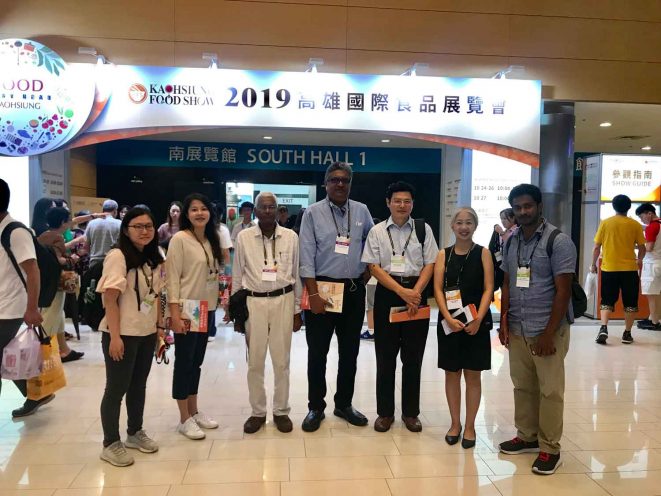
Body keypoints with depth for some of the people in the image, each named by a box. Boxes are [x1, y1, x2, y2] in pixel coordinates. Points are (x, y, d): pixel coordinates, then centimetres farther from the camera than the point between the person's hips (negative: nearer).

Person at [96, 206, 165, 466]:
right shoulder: (117, 256, -14)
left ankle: (135, 433, 33)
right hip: (122, 334, -7)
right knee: (117, 388, 5)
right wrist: (115, 336, -19)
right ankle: (110, 444, 18)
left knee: (139, 384, 17)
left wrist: (160, 325, 11)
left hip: (147, 333, 7)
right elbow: (110, 300, -17)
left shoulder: (154, 258, 7)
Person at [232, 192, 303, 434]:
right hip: (254, 302, 0)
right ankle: (257, 412, 24)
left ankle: (281, 411, 24)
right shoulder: (243, 237, -1)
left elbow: (296, 275, 6)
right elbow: (237, 276, 5)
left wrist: (297, 310, 7)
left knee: (282, 360, 8)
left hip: (283, 300, 0)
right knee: (255, 361, 8)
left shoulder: (291, 237, 0)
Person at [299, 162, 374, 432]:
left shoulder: (361, 211, 5)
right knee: (317, 352, 5)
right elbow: (307, 257, -9)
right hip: (322, 288, -3)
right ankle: (316, 407, 20)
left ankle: (344, 404, 28)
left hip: (354, 291, 4)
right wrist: (314, 294, -15)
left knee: (350, 351, 13)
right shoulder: (313, 213, -5)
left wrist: (366, 276, 8)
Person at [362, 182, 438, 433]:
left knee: (413, 357, 8)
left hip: (417, 294, 1)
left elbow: (429, 264, 1)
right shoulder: (377, 231, 2)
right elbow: (374, 267, -4)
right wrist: (402, 291, -14)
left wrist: (415, 293, -13)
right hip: (387, 293, 0)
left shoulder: (423, 229, 5)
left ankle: (411, 412, 23)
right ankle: (385, 412, 20)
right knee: (385, 356, 6)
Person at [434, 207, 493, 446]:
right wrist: (449, 318, -15)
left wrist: (478, 320, -16)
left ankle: (470, 426, 20)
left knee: (473, 375, 7)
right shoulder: (443, 254, 4)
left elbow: (488, 289, -5)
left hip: (476, 322, -1)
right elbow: (438, 289, -3)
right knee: (452, 373, 10)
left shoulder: (483, 253, 0)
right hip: (449, 322, 1)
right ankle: (455, 423, 24)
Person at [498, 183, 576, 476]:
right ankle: (527, 437, 30)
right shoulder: (511, 242, 9)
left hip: (547, 331, -5)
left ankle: (550, 449, 18)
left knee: (550, 391, 4)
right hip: (517, 330, 5)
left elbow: (563, 291, -12)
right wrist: (504, 321, 7)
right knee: (523, 387, 14)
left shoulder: (558, 241, -9)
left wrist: (549, 334, -14)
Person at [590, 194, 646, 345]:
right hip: (629, 268, 0)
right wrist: (639, 260, 24)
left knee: (607, 301, 8)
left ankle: (603, 328, -9)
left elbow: (597, 247, -1)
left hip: (609, 268, 0)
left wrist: (593, 264, 11)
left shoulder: (605, 223, -1)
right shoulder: (635, 225, 0)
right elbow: (642, 248, 4)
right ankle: (627, 334, 14)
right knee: (630, 303, 11)